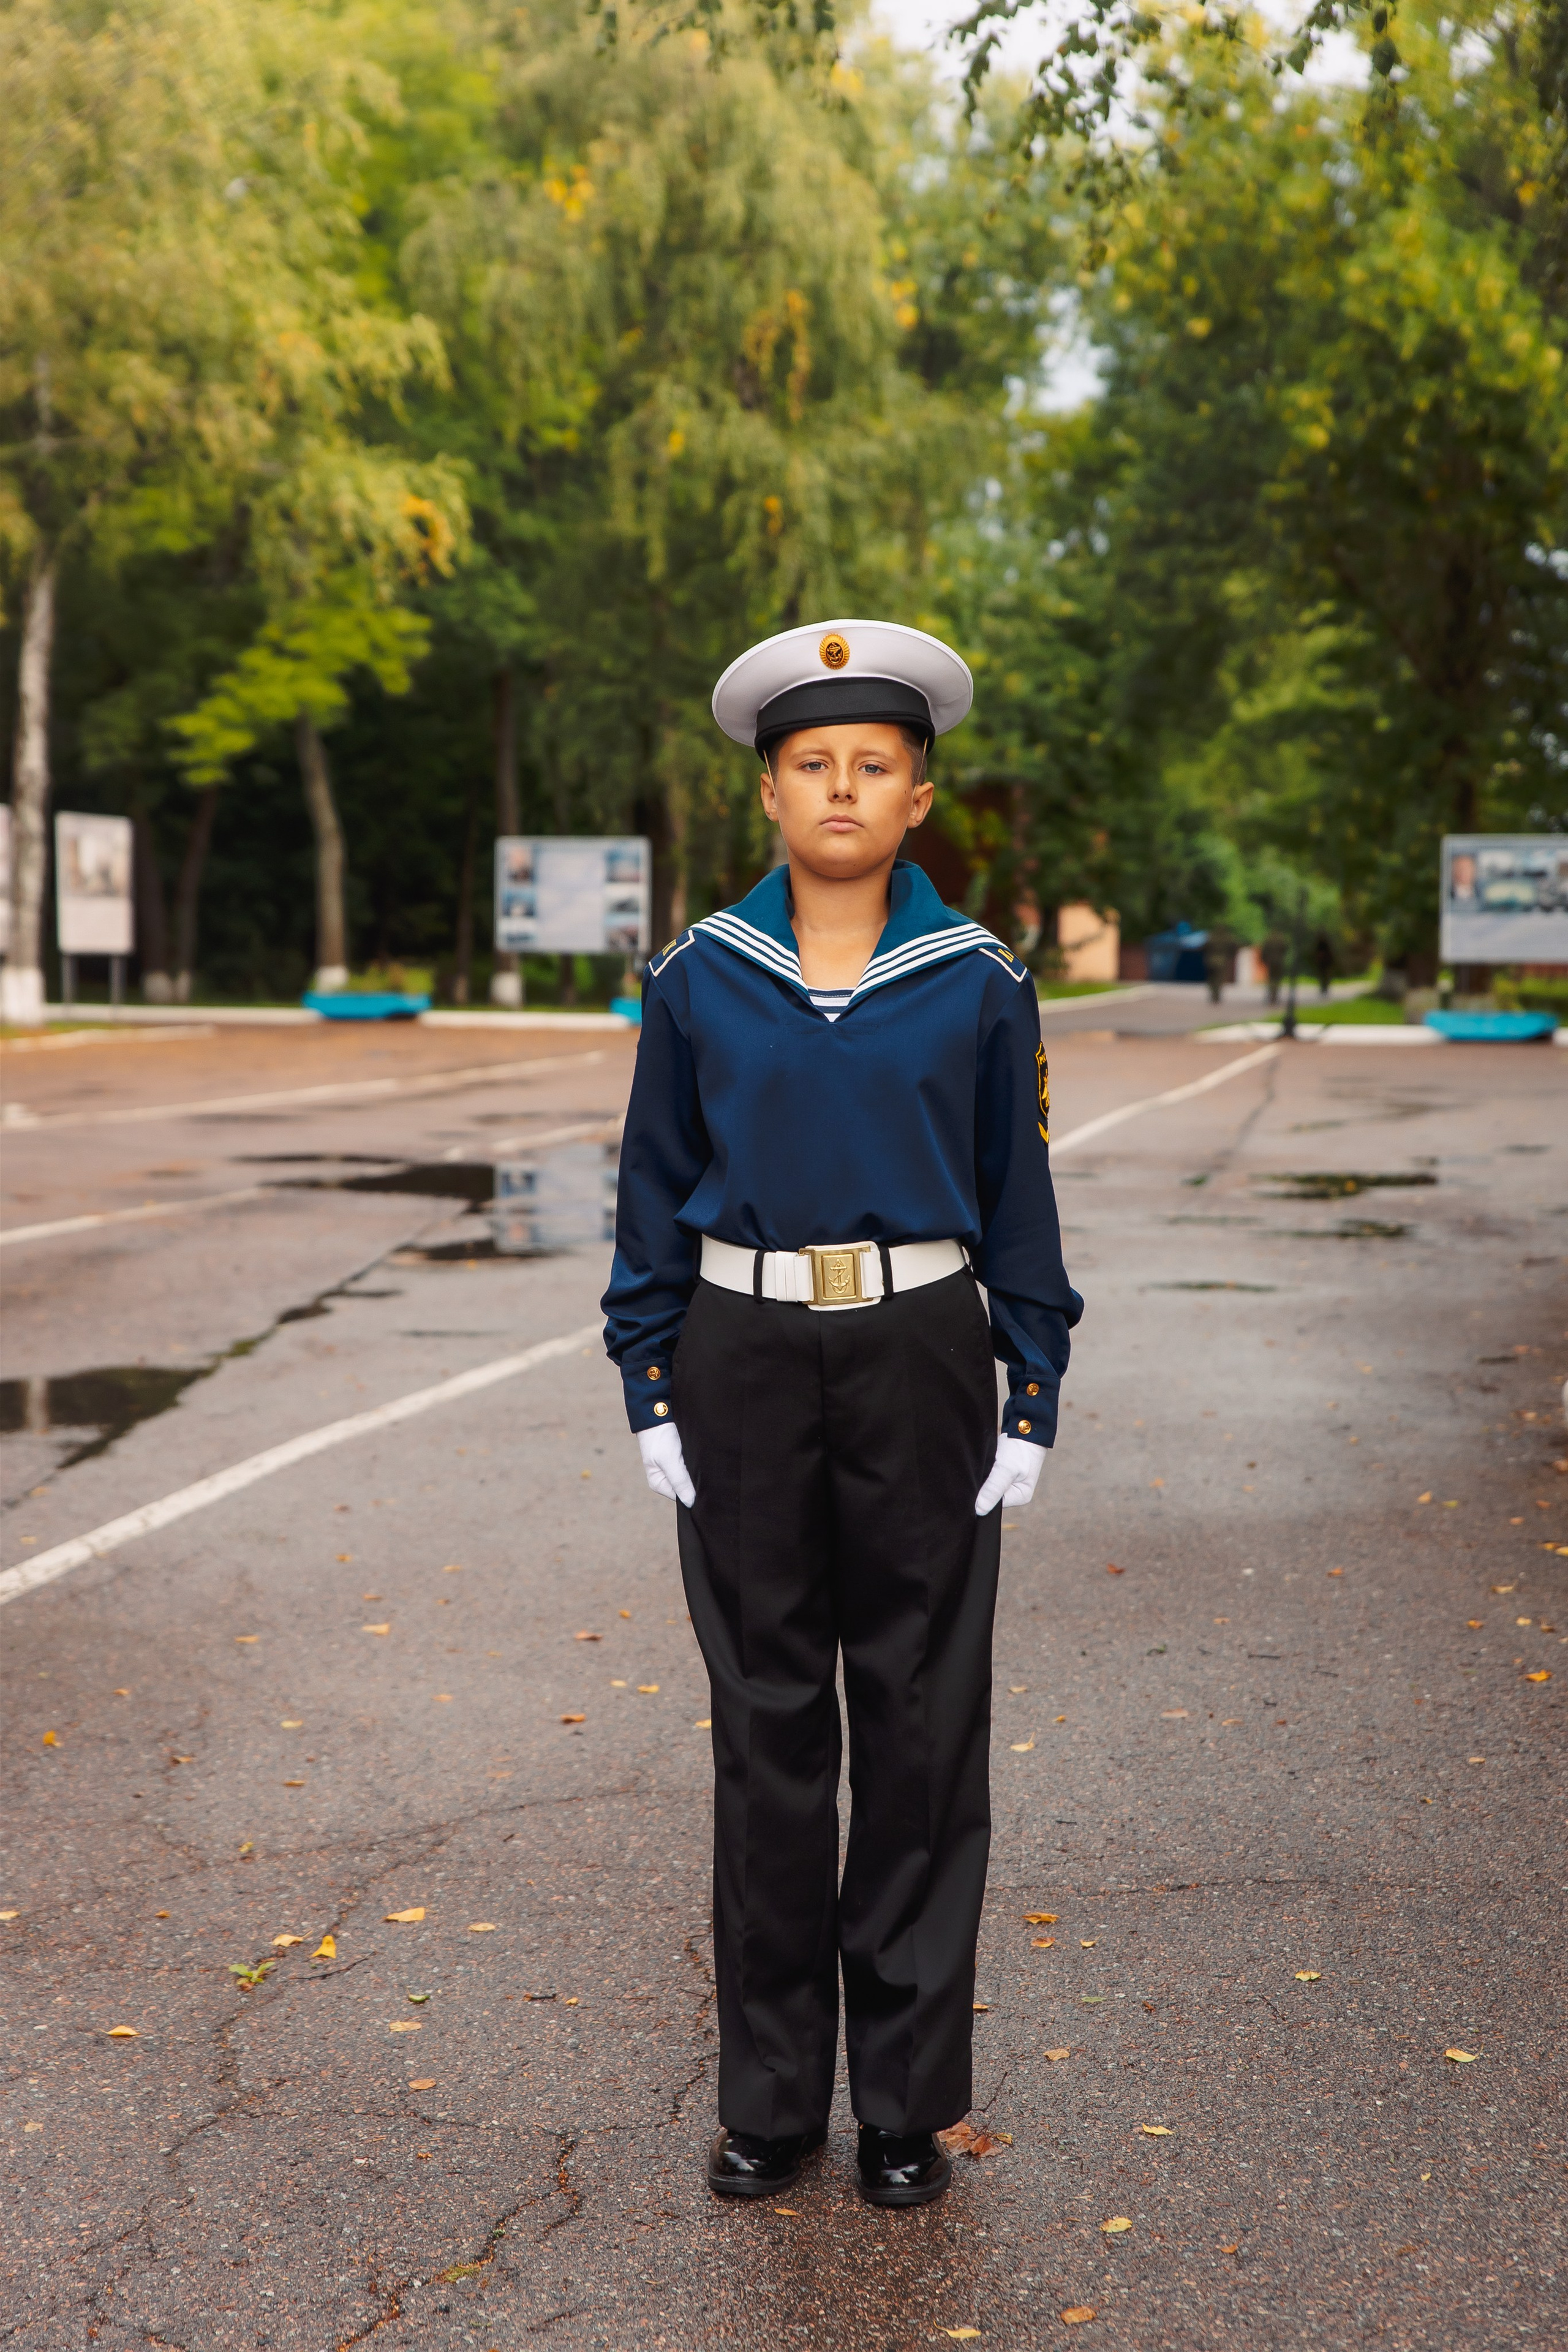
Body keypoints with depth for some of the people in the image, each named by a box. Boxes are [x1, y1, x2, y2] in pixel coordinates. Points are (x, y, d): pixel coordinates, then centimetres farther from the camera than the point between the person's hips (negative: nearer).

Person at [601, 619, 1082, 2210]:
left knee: (922, 1721, 5)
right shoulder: (700, 980, 2)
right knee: (766, 1720, 7)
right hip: (745, 1364, 1)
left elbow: (1017, 1201, 4)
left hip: (919, 1363, 0)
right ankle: (770, 2095, 20)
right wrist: (652, 1399, 0)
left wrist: (1032, 1406, 0)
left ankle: (907, 2099, 19)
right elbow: (656, 1197, 5)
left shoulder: (977, 985, 1)